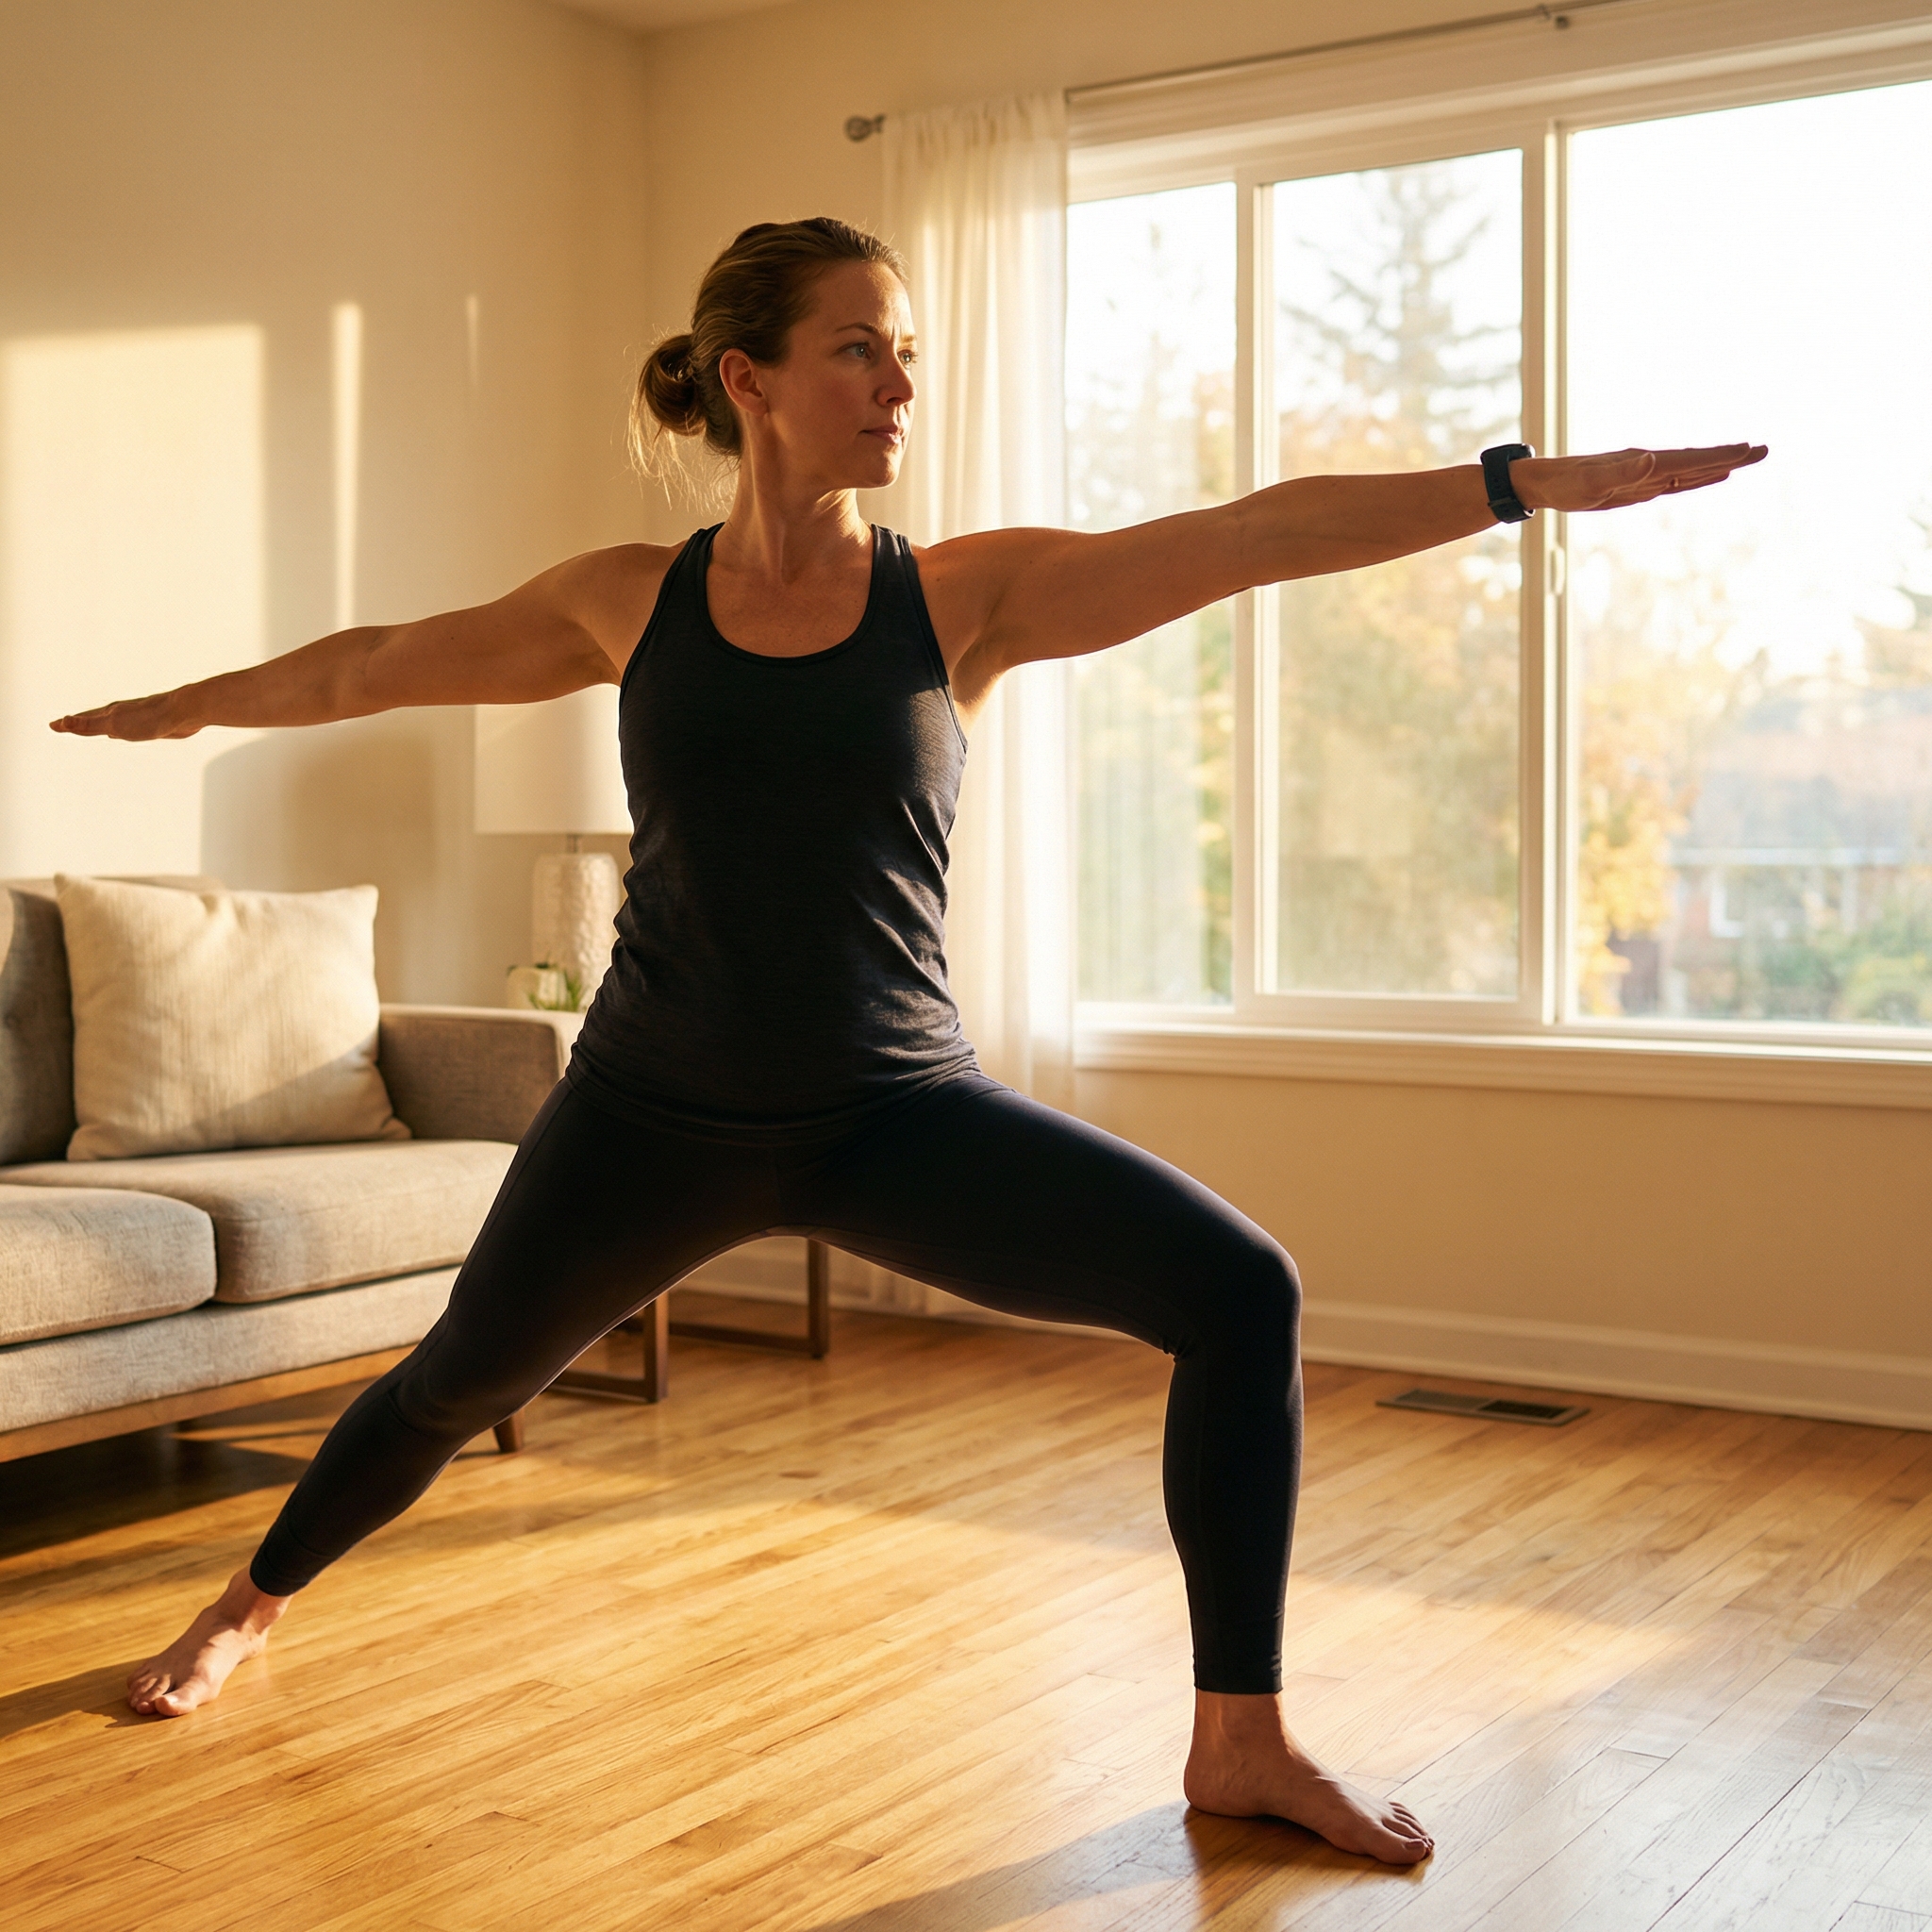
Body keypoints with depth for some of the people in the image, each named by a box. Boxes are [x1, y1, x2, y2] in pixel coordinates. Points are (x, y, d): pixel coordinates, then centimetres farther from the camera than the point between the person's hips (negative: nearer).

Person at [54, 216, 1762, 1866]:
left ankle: (1241, 1742, -2)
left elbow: (1257, 535, -14)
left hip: (896, 1110, 0)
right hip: (654, 1111, 1)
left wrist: (1539, 479, -20)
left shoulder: (967, 596, -6)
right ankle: (252, 1606, 50)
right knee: (461, 1384, 18)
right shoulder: (629, 603, -2)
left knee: (1240, 1290, -16)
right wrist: (182, 707, 26)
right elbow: (375, 664, 13)